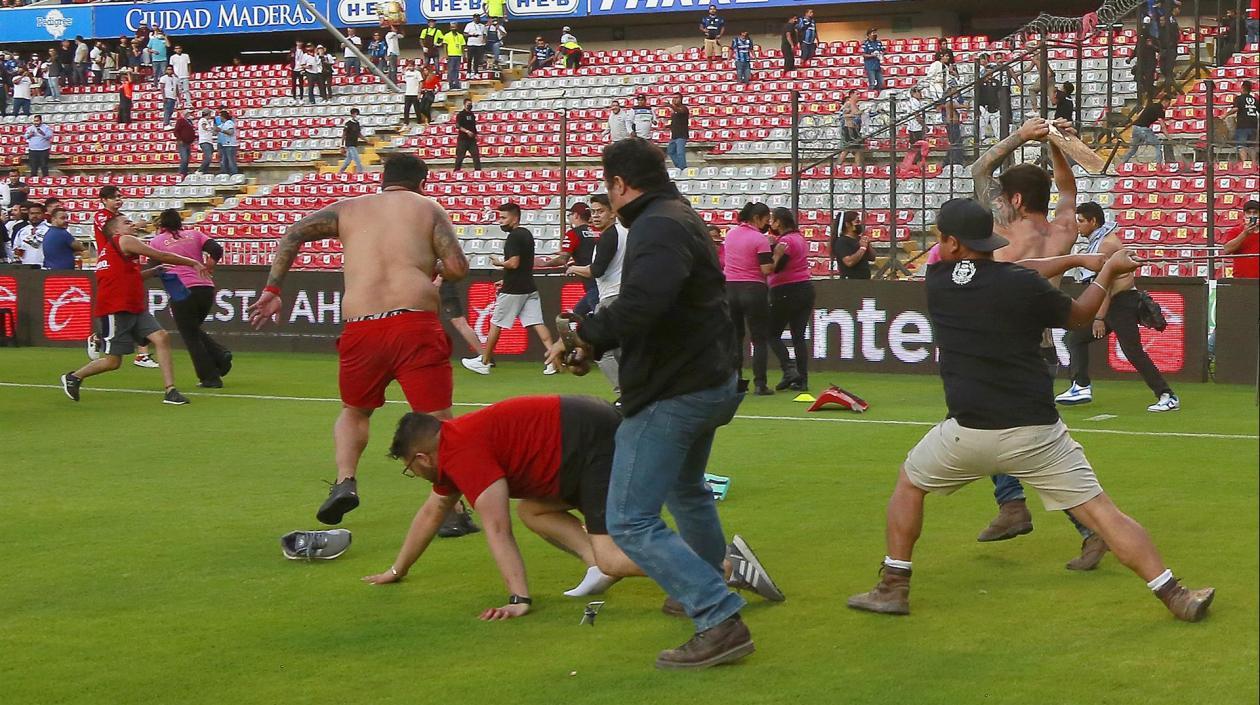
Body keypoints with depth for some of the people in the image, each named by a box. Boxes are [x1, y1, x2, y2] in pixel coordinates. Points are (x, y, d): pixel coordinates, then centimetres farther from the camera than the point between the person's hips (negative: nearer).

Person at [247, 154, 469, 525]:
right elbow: (458, 268, 2)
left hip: (361, 328, 3)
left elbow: (294, 233, 10)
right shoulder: (428, 208, 13)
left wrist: (272, 290, 11)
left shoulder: (349, 208, 20)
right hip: (415, 324, -2)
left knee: (354, 411, 25)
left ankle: (345, 482, 4)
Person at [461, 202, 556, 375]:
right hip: (529, 288, 8)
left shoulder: (513, 237, -14)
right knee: (537, 323, -1)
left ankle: (484, 362, 14)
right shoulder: (527, 234, 14)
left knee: (496, 324, 5)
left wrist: (499, 263, -5)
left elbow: (514, 263, -23)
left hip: (513, 290, -8)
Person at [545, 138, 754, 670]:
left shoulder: (657, 227, -20)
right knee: (686, 490, 33)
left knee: (631, 522, -9)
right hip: (710, 381, 11)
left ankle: (720, 622, -16)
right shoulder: (681, 218, 14)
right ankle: (708, 588, 51)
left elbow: (640, 307, -36)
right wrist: (595, 344, 10)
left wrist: (585, 335, -21)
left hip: (672, 393, -11)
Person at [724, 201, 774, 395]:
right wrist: (777, 256, -1)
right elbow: (767, 270, -18)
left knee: (735, 337, 12)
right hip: (753, 290, -5)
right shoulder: (760, 239, -13)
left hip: (730, 289, 5)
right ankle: (759, 384, -3)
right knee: (759, 339, 2)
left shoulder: (730, 234, 6)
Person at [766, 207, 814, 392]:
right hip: (806, 289, 8)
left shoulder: (785, 241, -14)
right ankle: (802, 380, 4)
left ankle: (789, 370, -9)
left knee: (773, 334, 5)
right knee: (799, 336, 7)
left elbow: (775, 268, -22)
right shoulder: (799, 238, 14)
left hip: (786, 292, -8)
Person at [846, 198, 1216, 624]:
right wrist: (1108, 271, 27)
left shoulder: (938, 281, 2)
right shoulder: (1024, 286, -5)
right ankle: (1175, 597, -3)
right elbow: (1078, 316, 13)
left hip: (968, 431, 1)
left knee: (910, 482, 25)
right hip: (1036, 433, -1)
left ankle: (893, 588, 22)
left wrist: (1076, 260, 23)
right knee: (1100, 510, 2)